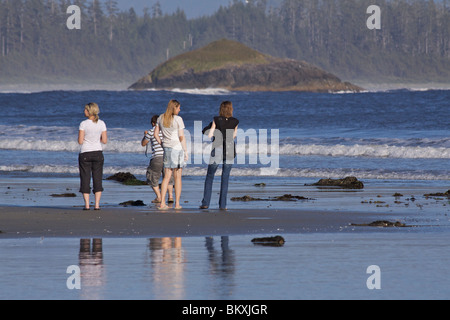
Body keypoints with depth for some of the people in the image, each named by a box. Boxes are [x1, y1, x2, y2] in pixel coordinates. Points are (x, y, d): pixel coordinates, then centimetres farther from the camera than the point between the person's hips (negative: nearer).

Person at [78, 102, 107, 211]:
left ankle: (87, 205, -1)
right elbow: (105, 141, 0)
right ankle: (97, 205, 2)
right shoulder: (101, 124, -1)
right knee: (98, 179, 7)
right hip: (98, 153, 3)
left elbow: (80, 141, -12)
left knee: (85, 180, 4)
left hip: (85, 154, -3)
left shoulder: (83, 124, -10)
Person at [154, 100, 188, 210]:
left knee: (167, 176, 7)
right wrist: (186, 151, -5)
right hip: (177, 147, -5)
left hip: (166, 148, 5)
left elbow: (156, 134, 9)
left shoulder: (161, 118, 6)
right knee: (177, 177, 4)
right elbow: (182, 137, -11)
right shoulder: (178, 119, -10)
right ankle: (177, 204, 5)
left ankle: (162, 203, -2)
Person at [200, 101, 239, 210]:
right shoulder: (235, 121, 1)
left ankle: (205, 203, 3)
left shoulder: (216, 120, -5)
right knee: (225, 177, 9)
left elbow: (210, 135, -5)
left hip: (217, 149, -1)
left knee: (210, 176, 10)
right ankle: (222, 204, 4)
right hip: (230, 150, 1)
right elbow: (234, 136, 11)